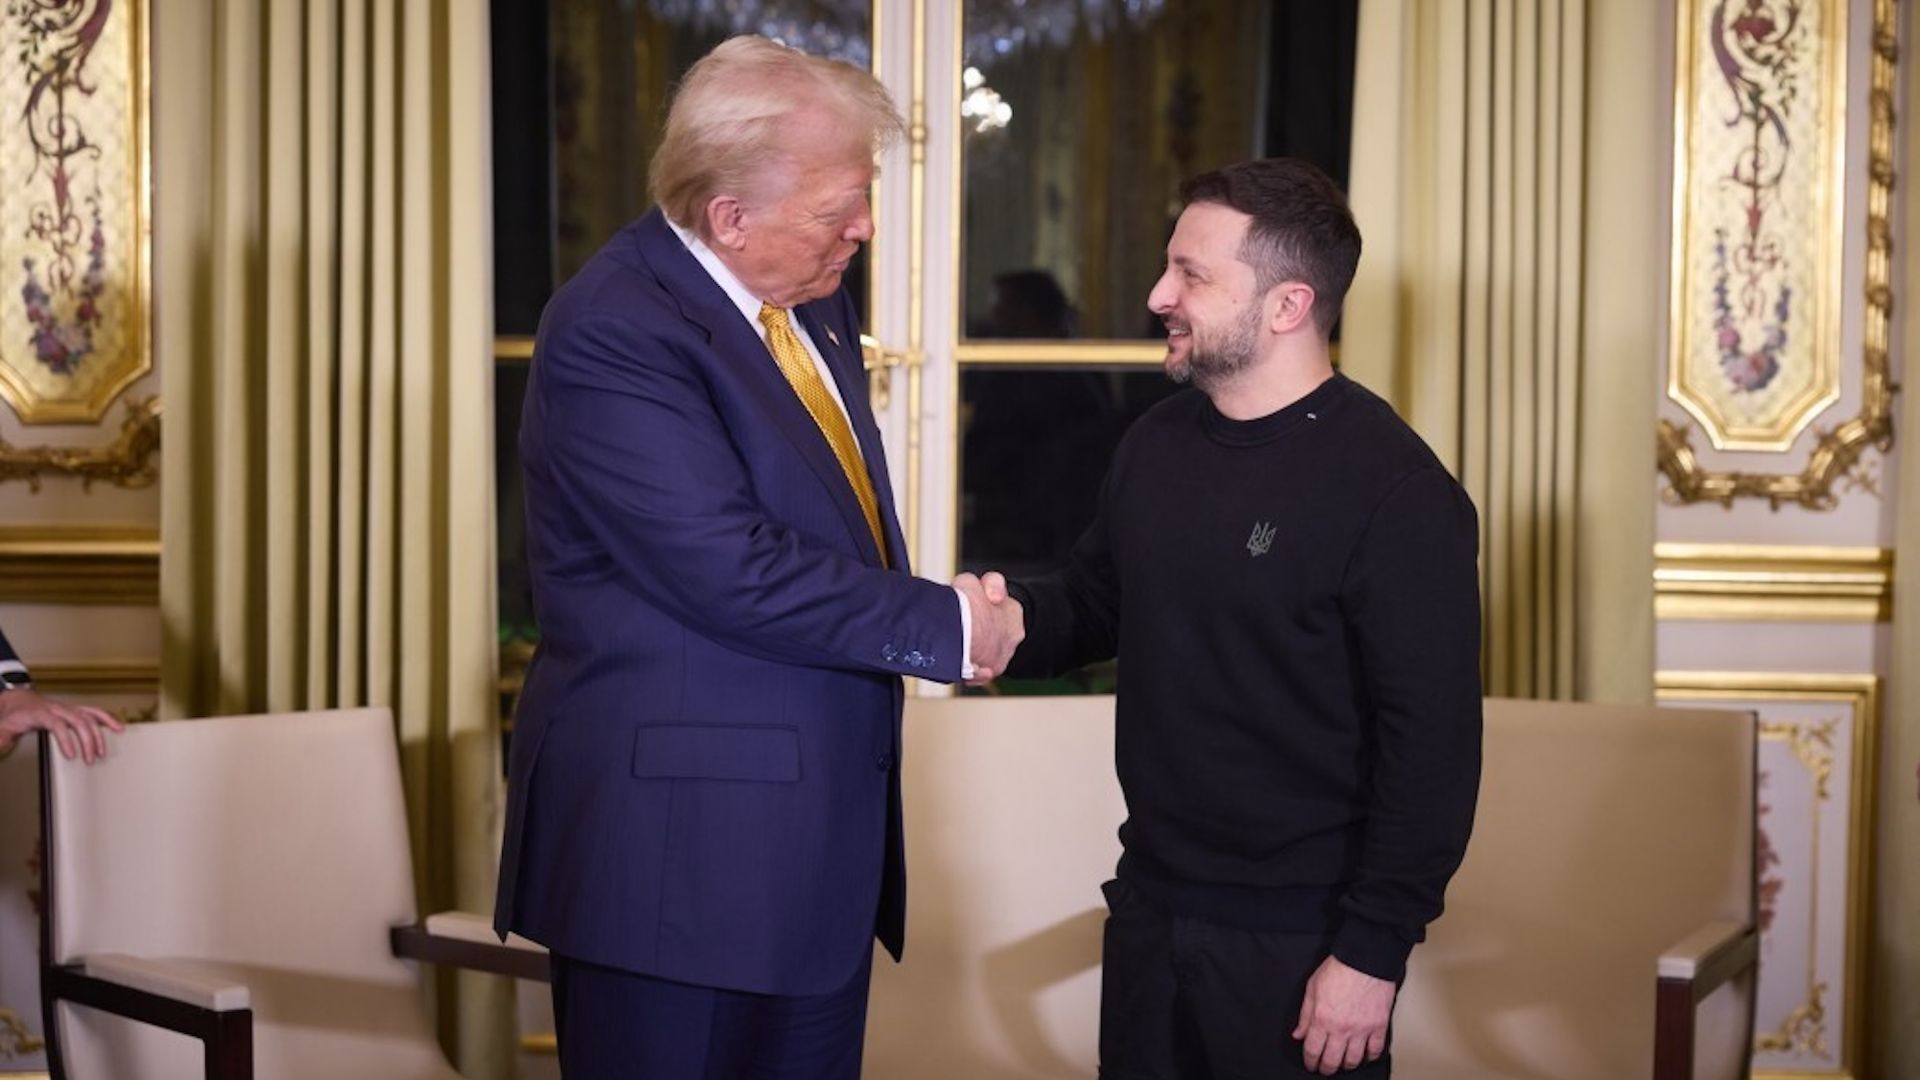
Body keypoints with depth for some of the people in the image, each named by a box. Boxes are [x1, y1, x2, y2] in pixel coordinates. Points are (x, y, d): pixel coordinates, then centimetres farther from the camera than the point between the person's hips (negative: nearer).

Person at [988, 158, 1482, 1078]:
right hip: (1149, 910, 7)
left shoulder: (1396, 493, -17)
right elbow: (1093, 602, 18)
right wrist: (1014, 616, -5)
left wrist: (1373, 952, -18)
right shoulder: (1155, 445, 6)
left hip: (1301, 940, -7)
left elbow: (1433, 744, -17)